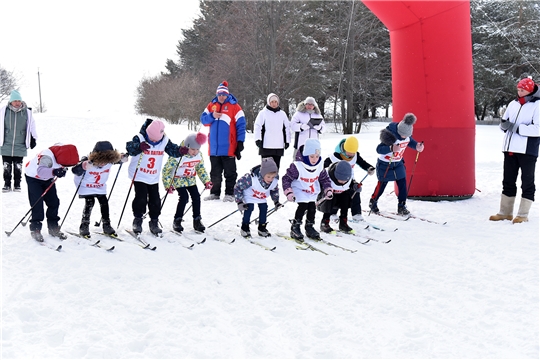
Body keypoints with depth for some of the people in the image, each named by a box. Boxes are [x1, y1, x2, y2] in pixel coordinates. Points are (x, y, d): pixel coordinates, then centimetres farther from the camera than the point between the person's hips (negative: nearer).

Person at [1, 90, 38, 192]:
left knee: (18, 167, 6)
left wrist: (33, 139, 12)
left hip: (20, 146, 0)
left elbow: (32, 126, 10)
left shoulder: (27, 112, -2)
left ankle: (17, 184, 17)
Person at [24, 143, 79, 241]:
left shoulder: (63, 152, -19)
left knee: (54, 202, 4)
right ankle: (35, 229, -5)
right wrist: (54, 172, -68)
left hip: (48, 178, 7)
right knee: (37, 203, -15)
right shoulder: (47, 157, -40)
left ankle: (53, 228, 16)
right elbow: (40, 171, -55)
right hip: (33, 177, -7)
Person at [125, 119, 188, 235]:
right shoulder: (139, 138, -15)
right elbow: (129, 148, -26)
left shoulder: (165, 141, -3)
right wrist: (139, 147, -46)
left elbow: (173, 150, 4)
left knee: (155, 201, 5)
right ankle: (137, 221, 8)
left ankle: (154, 222, 20)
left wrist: (180, 151, -18)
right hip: (139, 176, -4)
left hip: (154, 177, 4)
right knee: (141, 198, -11)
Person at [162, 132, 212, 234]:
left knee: (196, 197, -4)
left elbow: (201, 168, 10)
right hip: (178, 180, -5)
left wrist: (206, 181, 6)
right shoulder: (177, 155, -26)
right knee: (184, 198, -18)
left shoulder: (199, 155, -8)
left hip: (191, 180, 5)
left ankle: (197, 221, 9)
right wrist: (168, 185, -21)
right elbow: (167, 169, -19)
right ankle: (177, 221, -2)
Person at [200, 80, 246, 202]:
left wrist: (240, 142, -11)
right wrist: (212, 116, -11)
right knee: (215, 173, 14)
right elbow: (203, 119, 9)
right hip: (214, 148, 5)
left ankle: (230, 193, 10)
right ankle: (215, 193, 23)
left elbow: (241, 125, -6)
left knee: (230, 173, 3)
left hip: (228, 148, -5)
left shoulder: (234, 106, -3)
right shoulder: (212, 105, 10)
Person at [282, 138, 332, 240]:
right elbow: (286, 179, -20)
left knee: (312, 207, -2)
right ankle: (295, 228, -7)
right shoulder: (297, 166, -26)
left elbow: (325, 179, 8)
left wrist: (328, 190, -5)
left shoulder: (319, 166, -8)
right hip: (299, 191, -5)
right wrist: (289, 192, -28)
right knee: (303, 206, -19)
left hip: (312, 192, 6)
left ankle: (309, 227, 17)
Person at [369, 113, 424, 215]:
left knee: (402, 183, -2)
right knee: (381, 184, 6)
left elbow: (410, 142, 13)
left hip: (398, 163, 5)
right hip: (385, 164, -5)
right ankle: (373, 202, 30)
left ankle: (402, 207, 8)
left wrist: (417, 146, -9)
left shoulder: (407, 134, -11)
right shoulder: (391, 135, -30)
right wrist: (391, 148, -48)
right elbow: (379, 149, -31)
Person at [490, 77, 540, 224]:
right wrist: (504, 124, -5)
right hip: (510, 149, 6)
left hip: (528, 150, -6)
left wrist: (517, 128, -21)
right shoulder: (513, 104, 13)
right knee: (508, 181, 12)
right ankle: (505, 212, 20)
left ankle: (523, 214, 7)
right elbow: (504, 122, 19)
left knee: (527, 182, 3)